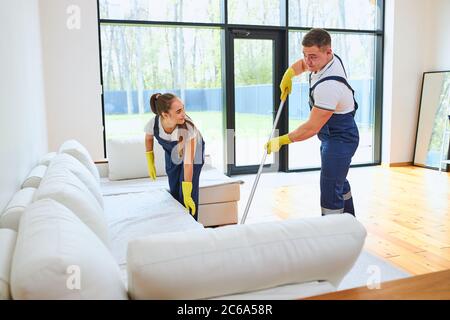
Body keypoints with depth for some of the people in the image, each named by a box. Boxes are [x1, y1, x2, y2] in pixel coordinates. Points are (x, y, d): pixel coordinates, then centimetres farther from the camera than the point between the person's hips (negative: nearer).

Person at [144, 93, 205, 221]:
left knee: (190, 194, -11)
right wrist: (150, 164, 0)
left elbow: (188, 163, -41)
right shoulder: (153, 123, -32)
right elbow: (149, 139, -5)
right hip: (172, 153, 3)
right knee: (174, 192, 9)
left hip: (191, 150, -3)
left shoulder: (188, 127, -42)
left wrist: (187, 194, -40)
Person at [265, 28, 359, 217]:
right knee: (338, 180, 26)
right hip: (333, 135, 11)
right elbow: (302, 64, 21)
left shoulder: (329, 85, -34)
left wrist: (282, 141, -22)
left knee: (330, 189, -11)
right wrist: (289, 73, 2)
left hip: (339, 139, -11)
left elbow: (313, 127, -30)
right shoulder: (329, 59, -4)